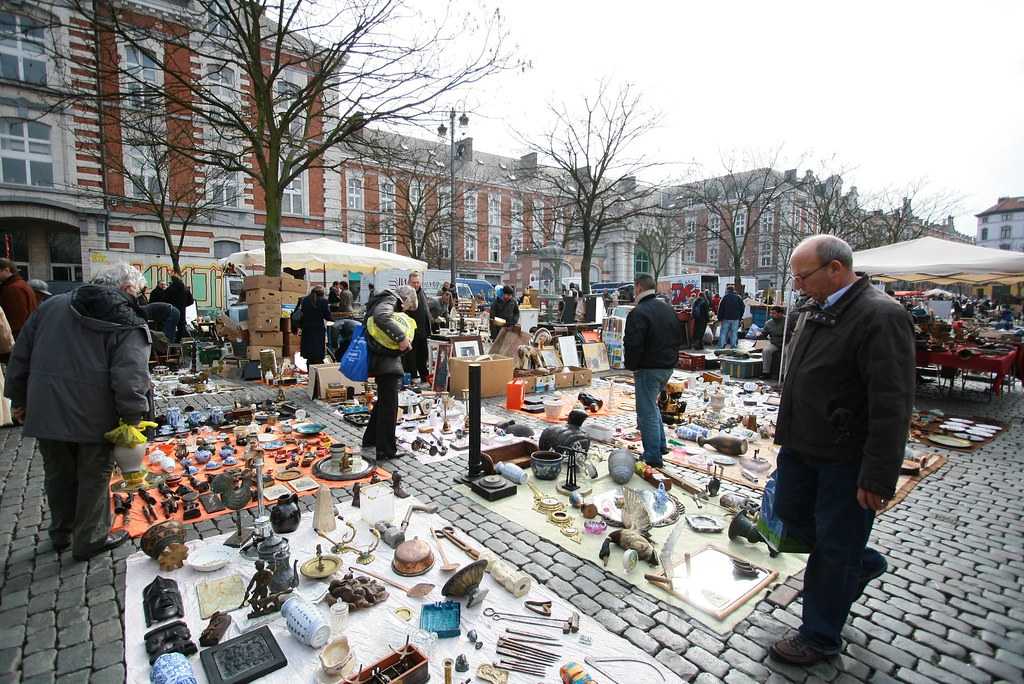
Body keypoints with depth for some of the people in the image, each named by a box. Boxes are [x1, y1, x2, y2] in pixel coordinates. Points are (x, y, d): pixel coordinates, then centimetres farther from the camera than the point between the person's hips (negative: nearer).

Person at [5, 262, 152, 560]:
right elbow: (130, 377, -22)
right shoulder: (128, 323, -12)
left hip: (46, 411, 6)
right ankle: (90, 539, 24)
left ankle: (61, 534, 39)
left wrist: (19, 399, 21)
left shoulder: (53, 305, 9)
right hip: (95, 418, -5)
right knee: (94, 477, 12)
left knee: (58, 474, 22)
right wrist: (133, 418, -15)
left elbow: (20, 355, 13)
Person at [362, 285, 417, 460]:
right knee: (389, 404, -6)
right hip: (386, 361, -10)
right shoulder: (389, 300, -9)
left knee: (383, 401, 22)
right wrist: (401, 337, -28)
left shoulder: (387, 301, 22)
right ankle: (386, 450, -1)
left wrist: (404, 341, 7)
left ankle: (370, 439, 33)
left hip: (384, 360, 10)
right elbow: (381, 317, -32)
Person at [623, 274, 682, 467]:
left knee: (647, 411, 2)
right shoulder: (668, 308, 10)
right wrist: (670, 356, 19)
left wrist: (631, 366, -9)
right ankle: (661, 444, 31)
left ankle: (653, 455, 8)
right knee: (652, 405, 24)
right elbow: (679, 337, 17)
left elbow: (633, 345, -24)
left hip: (648, 369, -9)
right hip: (668, 366, 9)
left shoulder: (638, 313, -19)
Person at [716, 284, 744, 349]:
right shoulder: (738, 298, 6)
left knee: (723, 332, 2)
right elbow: (742, 307, 10)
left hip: (726, 318, -2)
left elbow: (720, 308, -5)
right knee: (734, 332, 8)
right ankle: (733, 345, 8)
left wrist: (720, 318, 0)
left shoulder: (725, 297, -3)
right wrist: (740, 317, 15)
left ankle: (721, 346, -1)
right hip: (735, 319, 2)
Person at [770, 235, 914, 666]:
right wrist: (787, 432, 20)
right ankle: (863, 564, 46)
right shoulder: (813, 310, 8)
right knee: (790, 516, 21)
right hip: (801, 447, 9)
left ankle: (820, 638, 27)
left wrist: (878, 477, -22)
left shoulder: (880, 316, -20)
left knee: (834, 549, 7)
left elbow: (892, 406, -23)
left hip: (846, 458, -8)